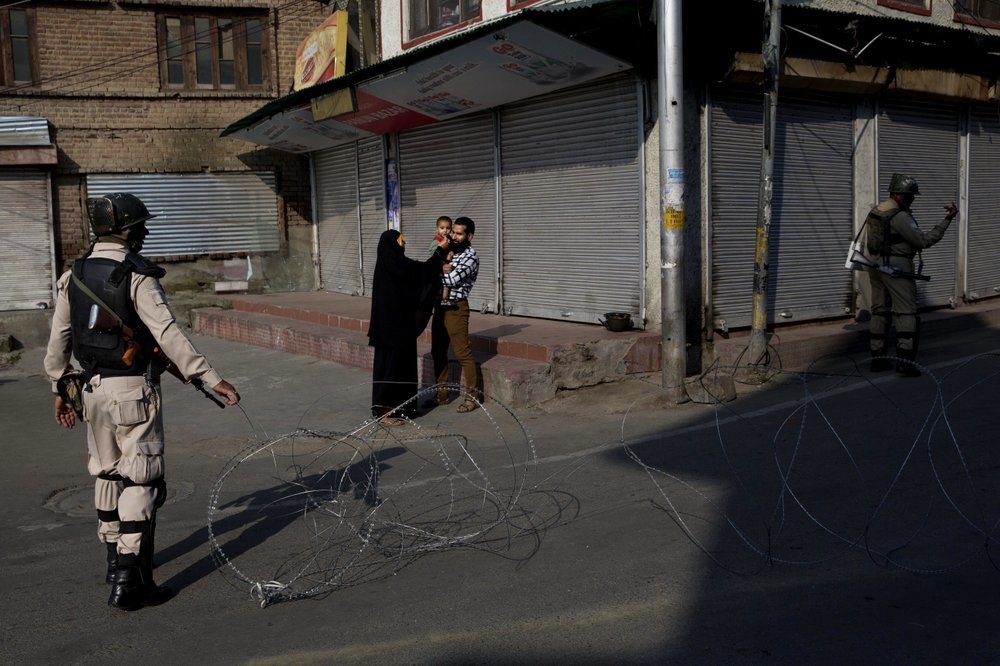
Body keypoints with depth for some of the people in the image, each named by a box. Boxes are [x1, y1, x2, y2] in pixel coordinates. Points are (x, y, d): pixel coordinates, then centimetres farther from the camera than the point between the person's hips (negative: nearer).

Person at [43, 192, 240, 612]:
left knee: (106, 474, 20)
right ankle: (128, 582, -3)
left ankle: (116, 559, 35)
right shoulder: (137, 276, -14)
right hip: (133, 389, -7)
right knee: (140, 480, -2)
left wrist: (61, 388, 22)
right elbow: (168, 334, -22)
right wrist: (210, 378, -23)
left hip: (92, 389, 7)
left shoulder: (73, 276, 7)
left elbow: (58, 339, 12)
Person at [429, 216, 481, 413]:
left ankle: (472, 396, 4)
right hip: (440, 306, 8)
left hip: (456, 308, -8)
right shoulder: (450, 250, 12)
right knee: (438, 352, 12)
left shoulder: (470, 256, -13)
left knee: (463, 352, -5)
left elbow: (451, 280, -21)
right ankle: (442, 393, 22)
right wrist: (441, 268, -15)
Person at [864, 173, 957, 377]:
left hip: (876, 266, 8)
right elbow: (924, 241, -18)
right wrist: (947, 220, -17)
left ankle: (877, 358, 12)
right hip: (897, 268, -8)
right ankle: (905, 360, -9)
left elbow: (868, 242, 16)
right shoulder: (900, 216, -17)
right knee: (906, 313, -4)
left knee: (879, 312, 11)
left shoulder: (875, 212, 10)